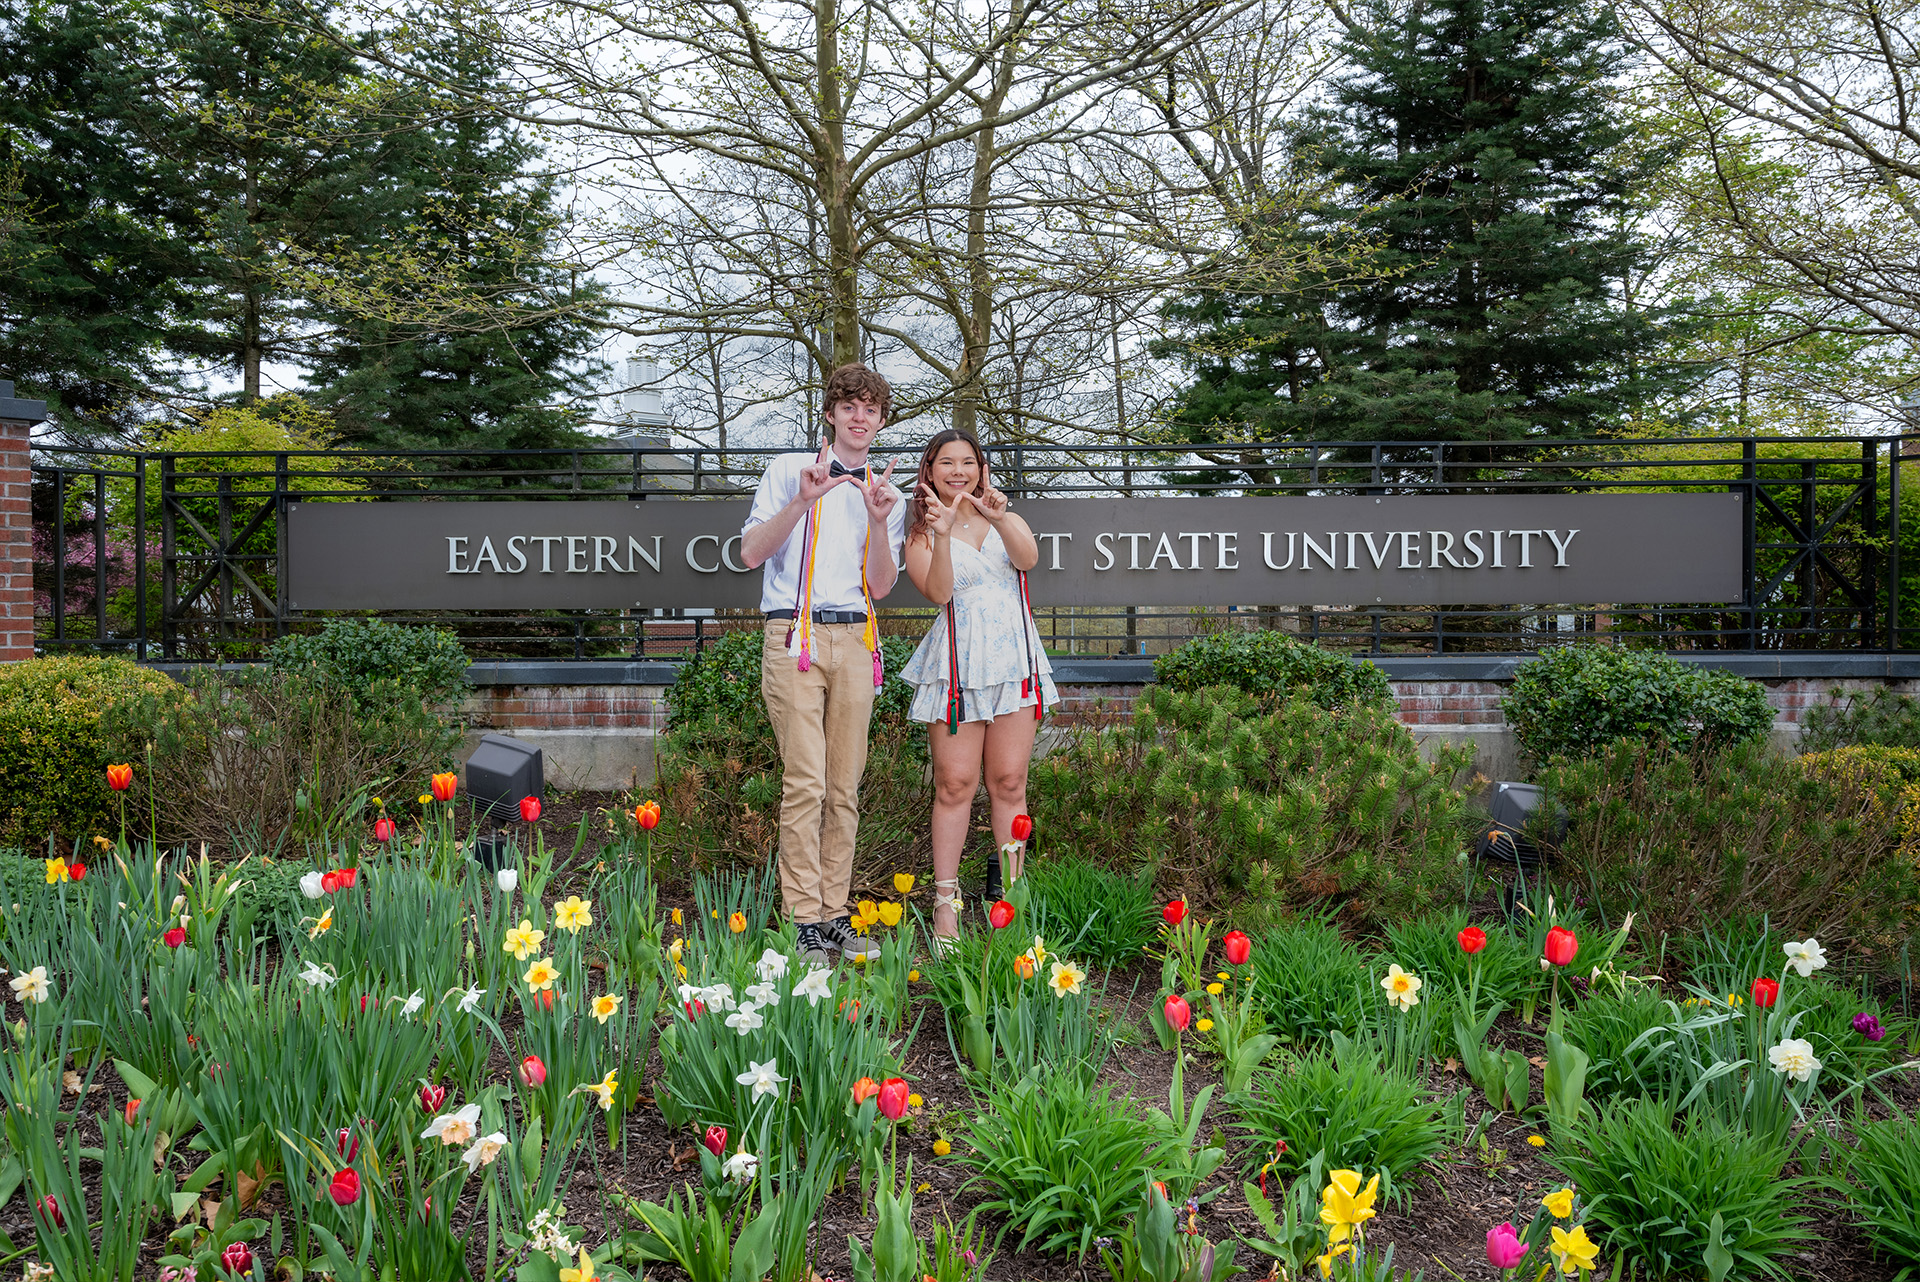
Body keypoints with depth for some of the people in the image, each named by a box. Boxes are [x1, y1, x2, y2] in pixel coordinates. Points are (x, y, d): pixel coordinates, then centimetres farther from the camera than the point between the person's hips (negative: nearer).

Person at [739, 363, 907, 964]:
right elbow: (751, 552, -3)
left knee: (845, 786, 3)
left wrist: (878, 521, -7)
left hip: (854, 640, 4)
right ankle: (805, 922, -5)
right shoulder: (789, 470, 8)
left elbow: (880, 587, 7)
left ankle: (835, 914, 9)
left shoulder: (887, 495, 18)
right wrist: (803, 500, -14)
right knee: (805, 783, -10)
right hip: (795, 635, -4)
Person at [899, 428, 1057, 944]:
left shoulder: (1003, 516, 14)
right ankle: (946, 898, 1)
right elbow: (938, 591, -12)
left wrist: (999, 518, -25)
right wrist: (942, 534, -25)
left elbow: (1028, 558, -8)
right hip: (958, 664, -2)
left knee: (1009, 781, 2)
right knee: (955, 783, -5)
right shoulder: (921, 535, 7)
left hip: (1015, 658, 2)